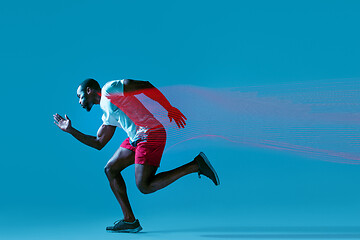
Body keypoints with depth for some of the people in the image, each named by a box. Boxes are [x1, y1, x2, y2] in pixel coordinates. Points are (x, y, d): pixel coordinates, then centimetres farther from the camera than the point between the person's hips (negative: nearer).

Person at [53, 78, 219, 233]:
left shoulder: (109, 89, -3)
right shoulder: (108, 115, 24)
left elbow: (145, 86, -10)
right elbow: (98, 143, 29)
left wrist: (170, 109, -13)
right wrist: (71, 130, 29)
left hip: (151, 135, -10)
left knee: (144, 186, -12)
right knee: (110, 169, 11)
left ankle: (196, 165, -7)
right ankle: (129, 220, 10)